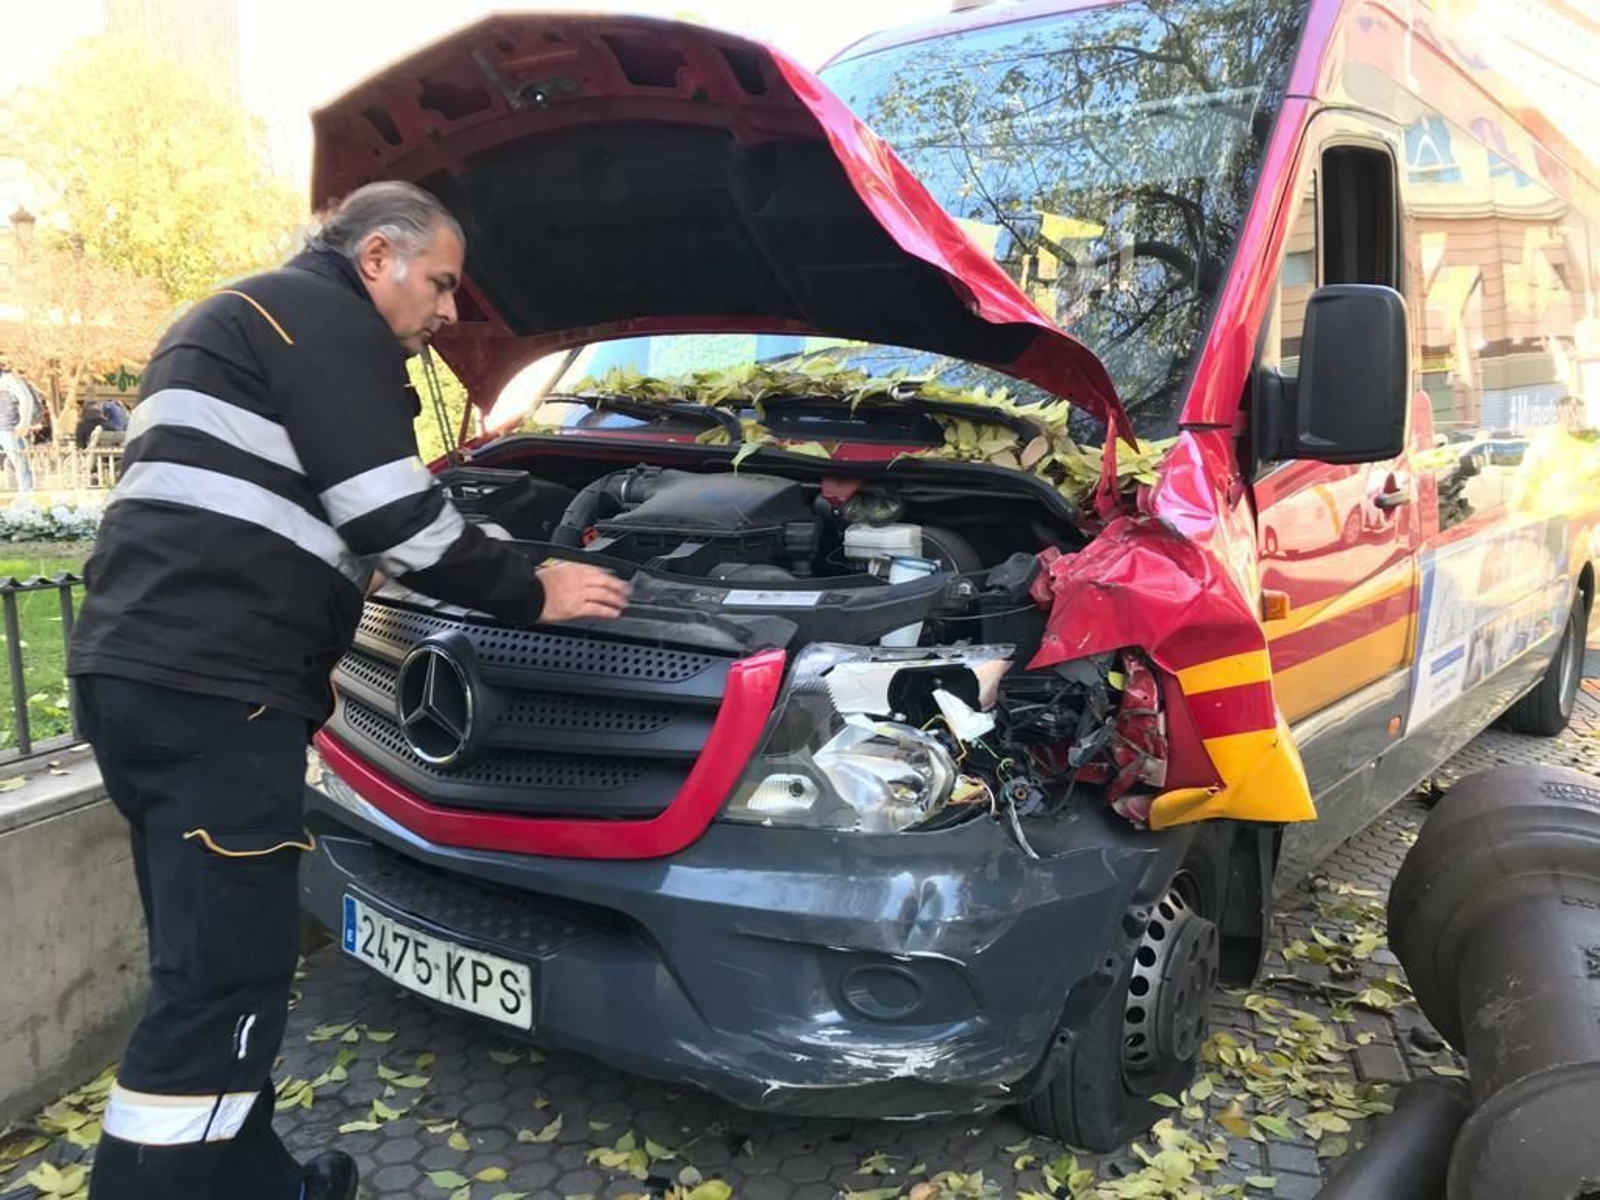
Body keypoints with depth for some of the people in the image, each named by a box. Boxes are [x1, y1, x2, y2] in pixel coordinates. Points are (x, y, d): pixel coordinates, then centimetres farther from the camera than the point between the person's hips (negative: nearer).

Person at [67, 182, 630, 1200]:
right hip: (211, 689, -11)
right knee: (225, 986, -8)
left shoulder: (235, 319, 28)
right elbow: (396, 517, -13)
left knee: (206, 966, 17)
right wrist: (532, 592, 0)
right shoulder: (323, 318, -5)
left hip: (139, 668, 11)